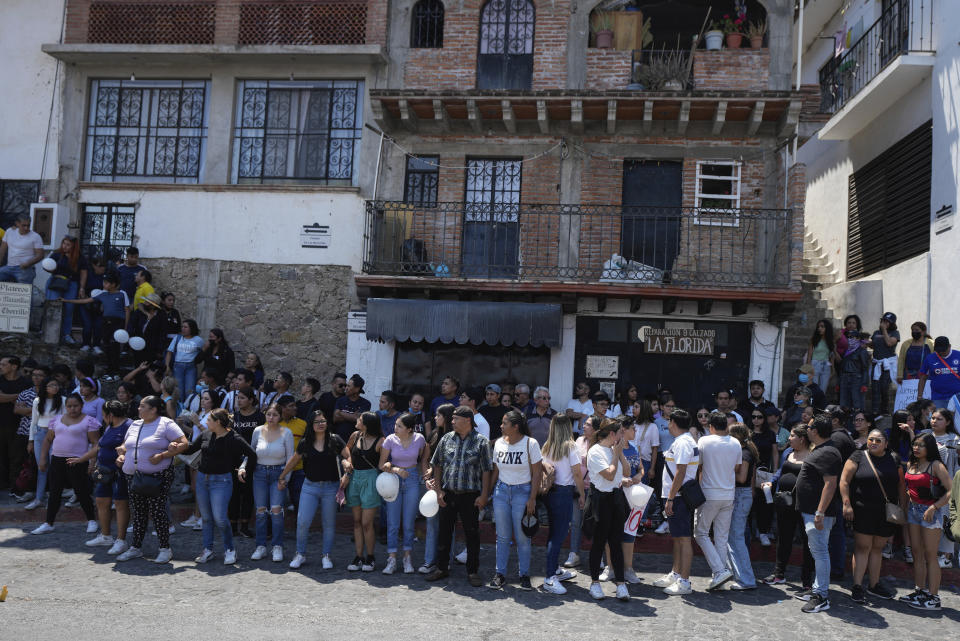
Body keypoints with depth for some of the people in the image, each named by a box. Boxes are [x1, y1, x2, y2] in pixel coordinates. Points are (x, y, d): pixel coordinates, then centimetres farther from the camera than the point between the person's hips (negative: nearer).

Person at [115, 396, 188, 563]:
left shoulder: (166, 424, -5)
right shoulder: (135, 425, 16)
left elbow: (183, 443, -11)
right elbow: (125, 445, 28)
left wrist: (162, 455, -18)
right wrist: (121, 454, 5)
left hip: (158, 477, -6)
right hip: (133, 476, 7)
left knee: (157, 511, -7)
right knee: (138, 513, 12)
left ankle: (165, 549, 3)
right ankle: (135, 548, 23)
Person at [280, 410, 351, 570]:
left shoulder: (335, 440, -1)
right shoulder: (305, 443, 4)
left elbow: (348, 457, 0)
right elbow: (293, 461, 16)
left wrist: (347, 474, -14)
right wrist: (282, 478, 20)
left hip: (331, 487, -1)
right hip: (310, 487, 1)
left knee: (329, 524, 6)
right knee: (302, 522, -5)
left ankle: (326, 556, 21)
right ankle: (300, 554, 15)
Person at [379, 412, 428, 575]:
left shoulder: (419, 439, -6)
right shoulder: (390, 440, -8)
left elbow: (424, 456, 15)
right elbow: (381, 465, -4)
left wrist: (424, 472, 8)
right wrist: (395, 469, -19)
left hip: (412, 480, 0)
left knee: (409, 523, 4)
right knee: (392, 523, 1)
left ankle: (407, 558, 17)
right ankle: (392, 559, 8)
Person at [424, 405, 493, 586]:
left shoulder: (481, 441, -4)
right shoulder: (446, 439, 6)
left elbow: (486, 471, -4)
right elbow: (437, 466, 10)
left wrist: (483, 495, -9)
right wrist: (438, 490, 3)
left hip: (470, 496, -3)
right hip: (448, 494, 3)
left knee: (472, 534, 5)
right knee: (444, 532, 11)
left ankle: (473, 572, 17)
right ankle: (442, 568, 25)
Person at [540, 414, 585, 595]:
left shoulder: (547, 447, 8)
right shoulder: (570, 447, -10)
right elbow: (577, 473, -9)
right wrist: (582, 495, -2)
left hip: (550, 491, 7)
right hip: (564, 492, -7)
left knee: (554, 532, 18)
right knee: (559, 534, -5)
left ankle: (555, 569, 31)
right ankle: (549, 579, -6)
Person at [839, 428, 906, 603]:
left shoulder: (894, 460, 9)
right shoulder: (858, 457, -1)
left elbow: (901, 486, 13)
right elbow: (844, 481, -5)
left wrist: (902, 509, 6)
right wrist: (847, 504, -12)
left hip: (886, 514, 4)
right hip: (863, 512, -4)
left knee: (877, 548, 14)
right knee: (863, 547, -5)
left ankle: (874, 585, 26)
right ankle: (857, 587, -1)